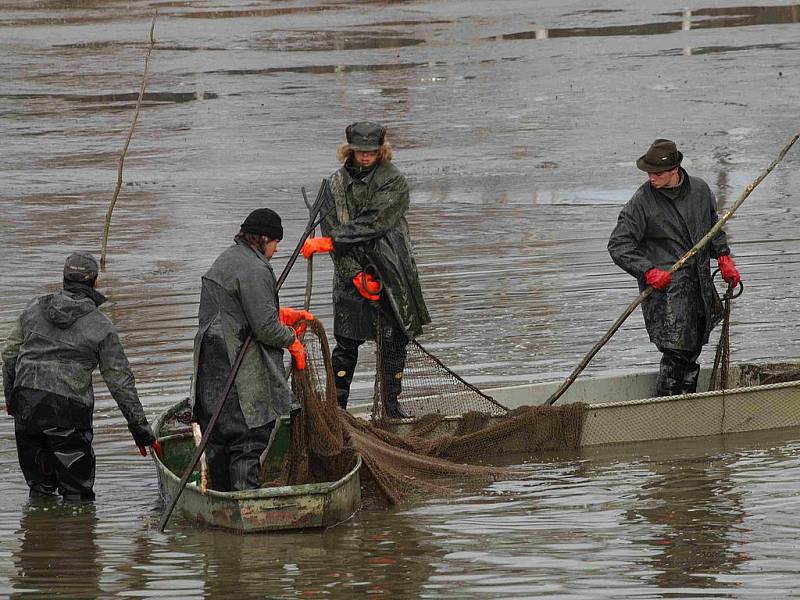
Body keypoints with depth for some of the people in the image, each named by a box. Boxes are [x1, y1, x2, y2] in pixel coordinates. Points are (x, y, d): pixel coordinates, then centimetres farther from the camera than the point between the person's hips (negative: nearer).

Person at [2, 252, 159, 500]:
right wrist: (140, 429, 6)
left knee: (39, 485, 17)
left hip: (26, 406, 4)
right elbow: (121, 382, 0)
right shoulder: (101, 326, -1)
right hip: (67, 414, -4)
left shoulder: (35, 309, 10)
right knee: (78, 491, 4)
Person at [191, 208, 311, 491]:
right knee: (249, 439, -6)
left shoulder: (225, 260, 16)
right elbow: (265, 326, -19)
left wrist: (284, 315, 21)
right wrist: (292, 341, -2)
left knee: (218, 440, 15)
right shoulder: (253, 270, -16)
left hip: (212, 366, 10)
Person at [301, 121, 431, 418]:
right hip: (351, 274, 1)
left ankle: (392, 404, 13)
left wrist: (329, 242, -18)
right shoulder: (337, 183, 3)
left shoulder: (393, 181, -5)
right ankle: (337, 405, 4)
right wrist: (356, 274, -13)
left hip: (391, 276, -1)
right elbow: (332, 228, -3)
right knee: (346, 343, -2)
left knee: (395, 341, 3)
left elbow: (371, 224, -16)